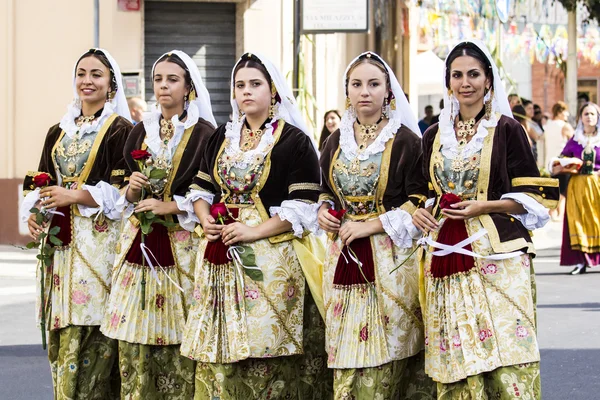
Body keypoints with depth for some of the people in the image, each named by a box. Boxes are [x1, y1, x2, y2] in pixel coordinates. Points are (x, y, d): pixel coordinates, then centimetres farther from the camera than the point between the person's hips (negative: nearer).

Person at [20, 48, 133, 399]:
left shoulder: (120, 130, -3)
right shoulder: (59, 132, 17)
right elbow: (41, 183, 19)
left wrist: (74, 196, -14)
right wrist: (34, 212, -1)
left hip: (99, 241, -6)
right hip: (59, 240, 6)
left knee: (89, 335, -9)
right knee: (61, 337, 5)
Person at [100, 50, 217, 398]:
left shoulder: (204, 134, -4)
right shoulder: (141, 131, 12)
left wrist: (171, 206, -15)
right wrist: (133, 190, -4)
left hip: (182, 247, -4)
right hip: (139, 242, 4)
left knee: (176, 339, -4)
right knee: (135, 341, 2)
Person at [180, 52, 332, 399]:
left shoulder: (294, 141, -4)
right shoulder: (223, 137, 15)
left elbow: (303, 207, -11)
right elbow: (201, 188, 19)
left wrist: (255, 231, -18)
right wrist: (206, 220, -2)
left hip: (271, 258, -5)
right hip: (222, 256, 5)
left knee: (268, 358, -7)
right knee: (219, 356, 5)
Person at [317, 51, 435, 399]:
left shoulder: (405, 140, -4)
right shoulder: (337, 141, 13)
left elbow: (420, 200, -8)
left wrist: (372, 225, -14)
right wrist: (324, 211, 3)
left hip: (391, 259, -5)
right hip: (345, 259, 5)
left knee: (383, 356, -5)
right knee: (346, 363, 3)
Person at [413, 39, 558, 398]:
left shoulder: (507, 129, 1)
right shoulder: (434, 136, 14)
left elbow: (532, 197, 1)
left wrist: (485, 206, -12)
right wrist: (421, 212, 3)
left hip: (498, 256, -4)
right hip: (447, 257, 4)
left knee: (506, 361, -10)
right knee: (456, 362, 1)